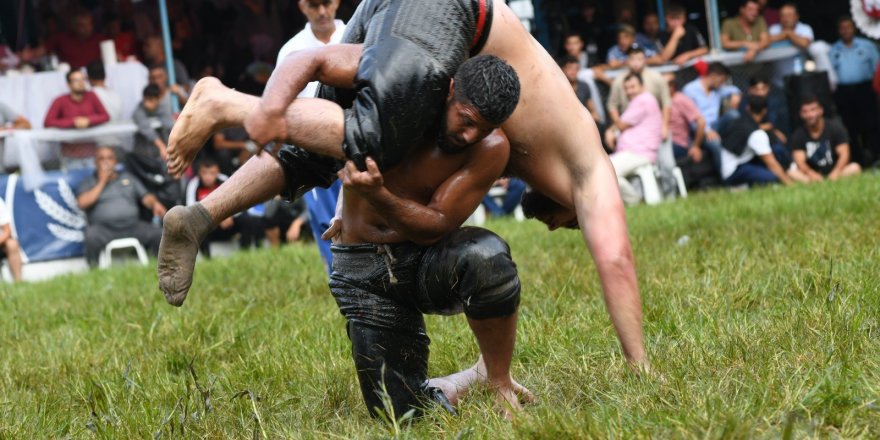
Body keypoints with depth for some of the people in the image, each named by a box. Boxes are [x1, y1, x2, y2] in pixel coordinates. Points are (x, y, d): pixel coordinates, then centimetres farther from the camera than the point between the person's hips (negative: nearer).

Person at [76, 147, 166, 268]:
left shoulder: (128, 177, 24)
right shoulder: (88, 183, 15)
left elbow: (145, 197, 16)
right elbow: (82, 203, -4)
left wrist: (155, 203, -9)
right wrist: (102, 182, 2)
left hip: (133, 226, 3)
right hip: (104, 229, -3)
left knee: (159, 234, -24)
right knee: (92, 236, -38)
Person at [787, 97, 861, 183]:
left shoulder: (835, 127, -2)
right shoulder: (798, 135, -2)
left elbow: (844, 154, -10)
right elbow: (800, 161, -12)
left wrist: (836, 172, -29)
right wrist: (811, 174, -34)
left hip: (834, 171, 0)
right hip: (813, 173, 0)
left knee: (855, 167, -28)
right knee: (792, 172, -28)